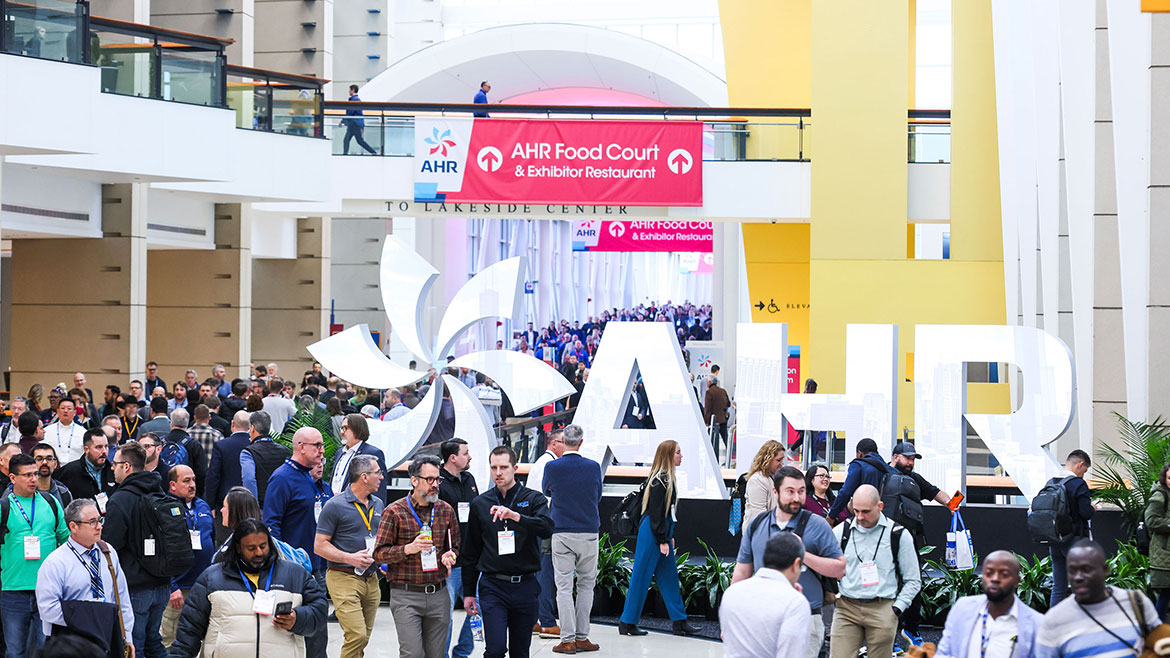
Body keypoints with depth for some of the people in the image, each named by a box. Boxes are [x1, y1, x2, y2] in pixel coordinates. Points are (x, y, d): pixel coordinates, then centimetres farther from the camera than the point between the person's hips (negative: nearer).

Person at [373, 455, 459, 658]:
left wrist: (449, 556, -3)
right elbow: (379, 553, -4)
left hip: (438, 595, 4)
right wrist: (408, 549, -19)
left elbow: (455, 547, 21)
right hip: (406, 596, -4)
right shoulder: (395, 511, -3)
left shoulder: (446, 510, 10)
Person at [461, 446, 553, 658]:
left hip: (524, 586, 0)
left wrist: (515, 516, -32)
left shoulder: (533, 499, 3)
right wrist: (468, 592, 10)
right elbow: (471, 552, 13)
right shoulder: (480, 504, 7)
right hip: (493, 587, 0)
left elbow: (546, 529, -17)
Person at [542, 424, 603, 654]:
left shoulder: (552, 467, -6)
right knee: (586, 585, 11)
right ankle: (582, 637, 11)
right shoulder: (593, 467, -3)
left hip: (562, 534, -1)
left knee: (564, 587, 1)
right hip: (589, 533, 1)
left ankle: (568, 640, -3)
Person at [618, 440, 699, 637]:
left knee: (669, 576, 10)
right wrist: (662, 541, -18)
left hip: (662, 533, 10)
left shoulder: (665, 479, 13)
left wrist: (669, 536, 18)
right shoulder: (659, 480, -17)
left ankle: (679, 621, 14)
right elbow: (656, 512, -19)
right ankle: (627, 623, 4)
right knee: (641, 577, -3)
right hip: (651, 534, -10)